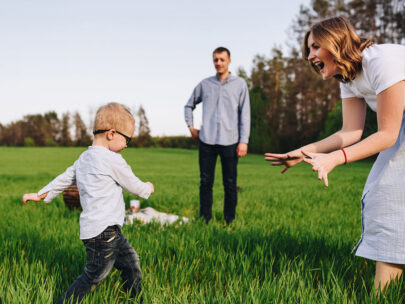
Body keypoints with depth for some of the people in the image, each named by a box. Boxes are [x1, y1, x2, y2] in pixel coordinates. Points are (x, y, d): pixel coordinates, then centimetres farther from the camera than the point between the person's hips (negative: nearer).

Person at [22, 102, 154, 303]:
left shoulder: (84, 158, 12)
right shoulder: (112, 159, -14)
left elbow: (65, 178, 22)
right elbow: (133, 186, -4)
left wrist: (41, 195, 35)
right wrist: (147, 189, 18)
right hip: (103, 232, -10)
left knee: (130, 262, 18)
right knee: (93, 277, -2)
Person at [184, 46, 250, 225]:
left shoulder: (240, 84, 5)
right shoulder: (205, 84, 10)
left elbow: (245, 114, 3)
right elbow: (189, 105, 24)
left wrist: (244, 141, -4)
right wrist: (191, 127, 13)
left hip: (230, 141, -2)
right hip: (206, 142, 2)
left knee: (230, 184, 2)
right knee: (205, 183, 5)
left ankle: (230, 222, 11)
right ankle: (204, 220, 14)